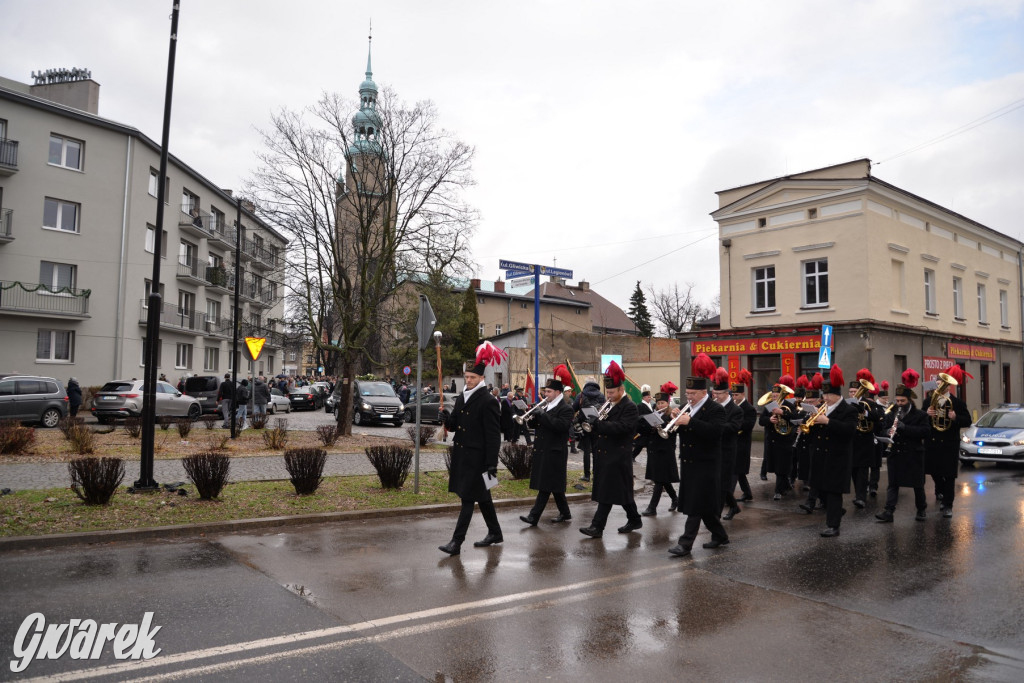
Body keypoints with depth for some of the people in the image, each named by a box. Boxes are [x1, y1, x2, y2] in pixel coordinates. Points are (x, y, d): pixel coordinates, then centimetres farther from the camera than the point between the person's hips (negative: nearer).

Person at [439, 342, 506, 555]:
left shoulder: (488, 401, -14)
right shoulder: (461, 397, 10)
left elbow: (493, 435, -16)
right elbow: (454, 426, 13)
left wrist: (491, 464, -18)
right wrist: (446, 419, -10)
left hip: (476, 457, -8)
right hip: (461, 455, 8)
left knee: (468, 498, -4)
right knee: (482, 496, 18)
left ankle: (457, 542, 0)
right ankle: (495, 533, 31)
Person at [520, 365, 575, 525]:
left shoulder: (566, 409, -9)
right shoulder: (546, 407, 16)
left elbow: (561, 425, -25)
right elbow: (539, 425, 17)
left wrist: (542, 415, -23)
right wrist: (533, 418, -6)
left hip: (554, 453, -8)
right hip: (543, 452, 8)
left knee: (546, 485, -7)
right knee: (554, 485, 13)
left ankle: (534, 516, -9)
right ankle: (565, 513, 24)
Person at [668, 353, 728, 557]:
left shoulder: (715, 410, -10)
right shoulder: (687, 408, 12)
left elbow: (714, 431, -25)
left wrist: (690, 421, -30)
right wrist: (675, 418, -11)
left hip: (704, 465, -8)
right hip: (688, 463, 8)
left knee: (696, 505, -6)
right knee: (703, 505, 15)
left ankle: (686, 543, -5)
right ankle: (720, 536, 31)